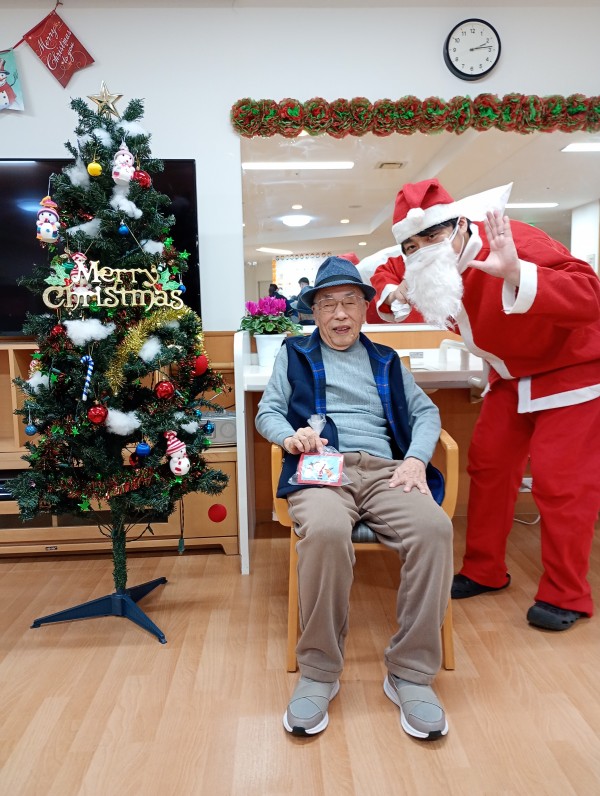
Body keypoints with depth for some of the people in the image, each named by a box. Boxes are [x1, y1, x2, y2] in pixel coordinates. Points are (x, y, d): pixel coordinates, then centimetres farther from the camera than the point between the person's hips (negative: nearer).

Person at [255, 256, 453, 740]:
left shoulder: (386, 360, 28)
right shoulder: (294, 354, 23)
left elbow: (426, 411, 20)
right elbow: (267, 413, 16)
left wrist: (416, 458, -1)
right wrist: (291, 436, -8)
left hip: (384, 469, 2)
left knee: (434, 528, -31)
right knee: (325, 532, -37)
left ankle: (411, 673, -15)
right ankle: (318, 673, -16)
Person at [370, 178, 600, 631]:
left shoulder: (514, 242, -31)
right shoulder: (425, 268, -8)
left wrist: (516, 275, -55)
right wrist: (396, 294, -13)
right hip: (511, 377, 7)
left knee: (560, 482, -7)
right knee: (488, 466, 7)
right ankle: (486, 572, 22)